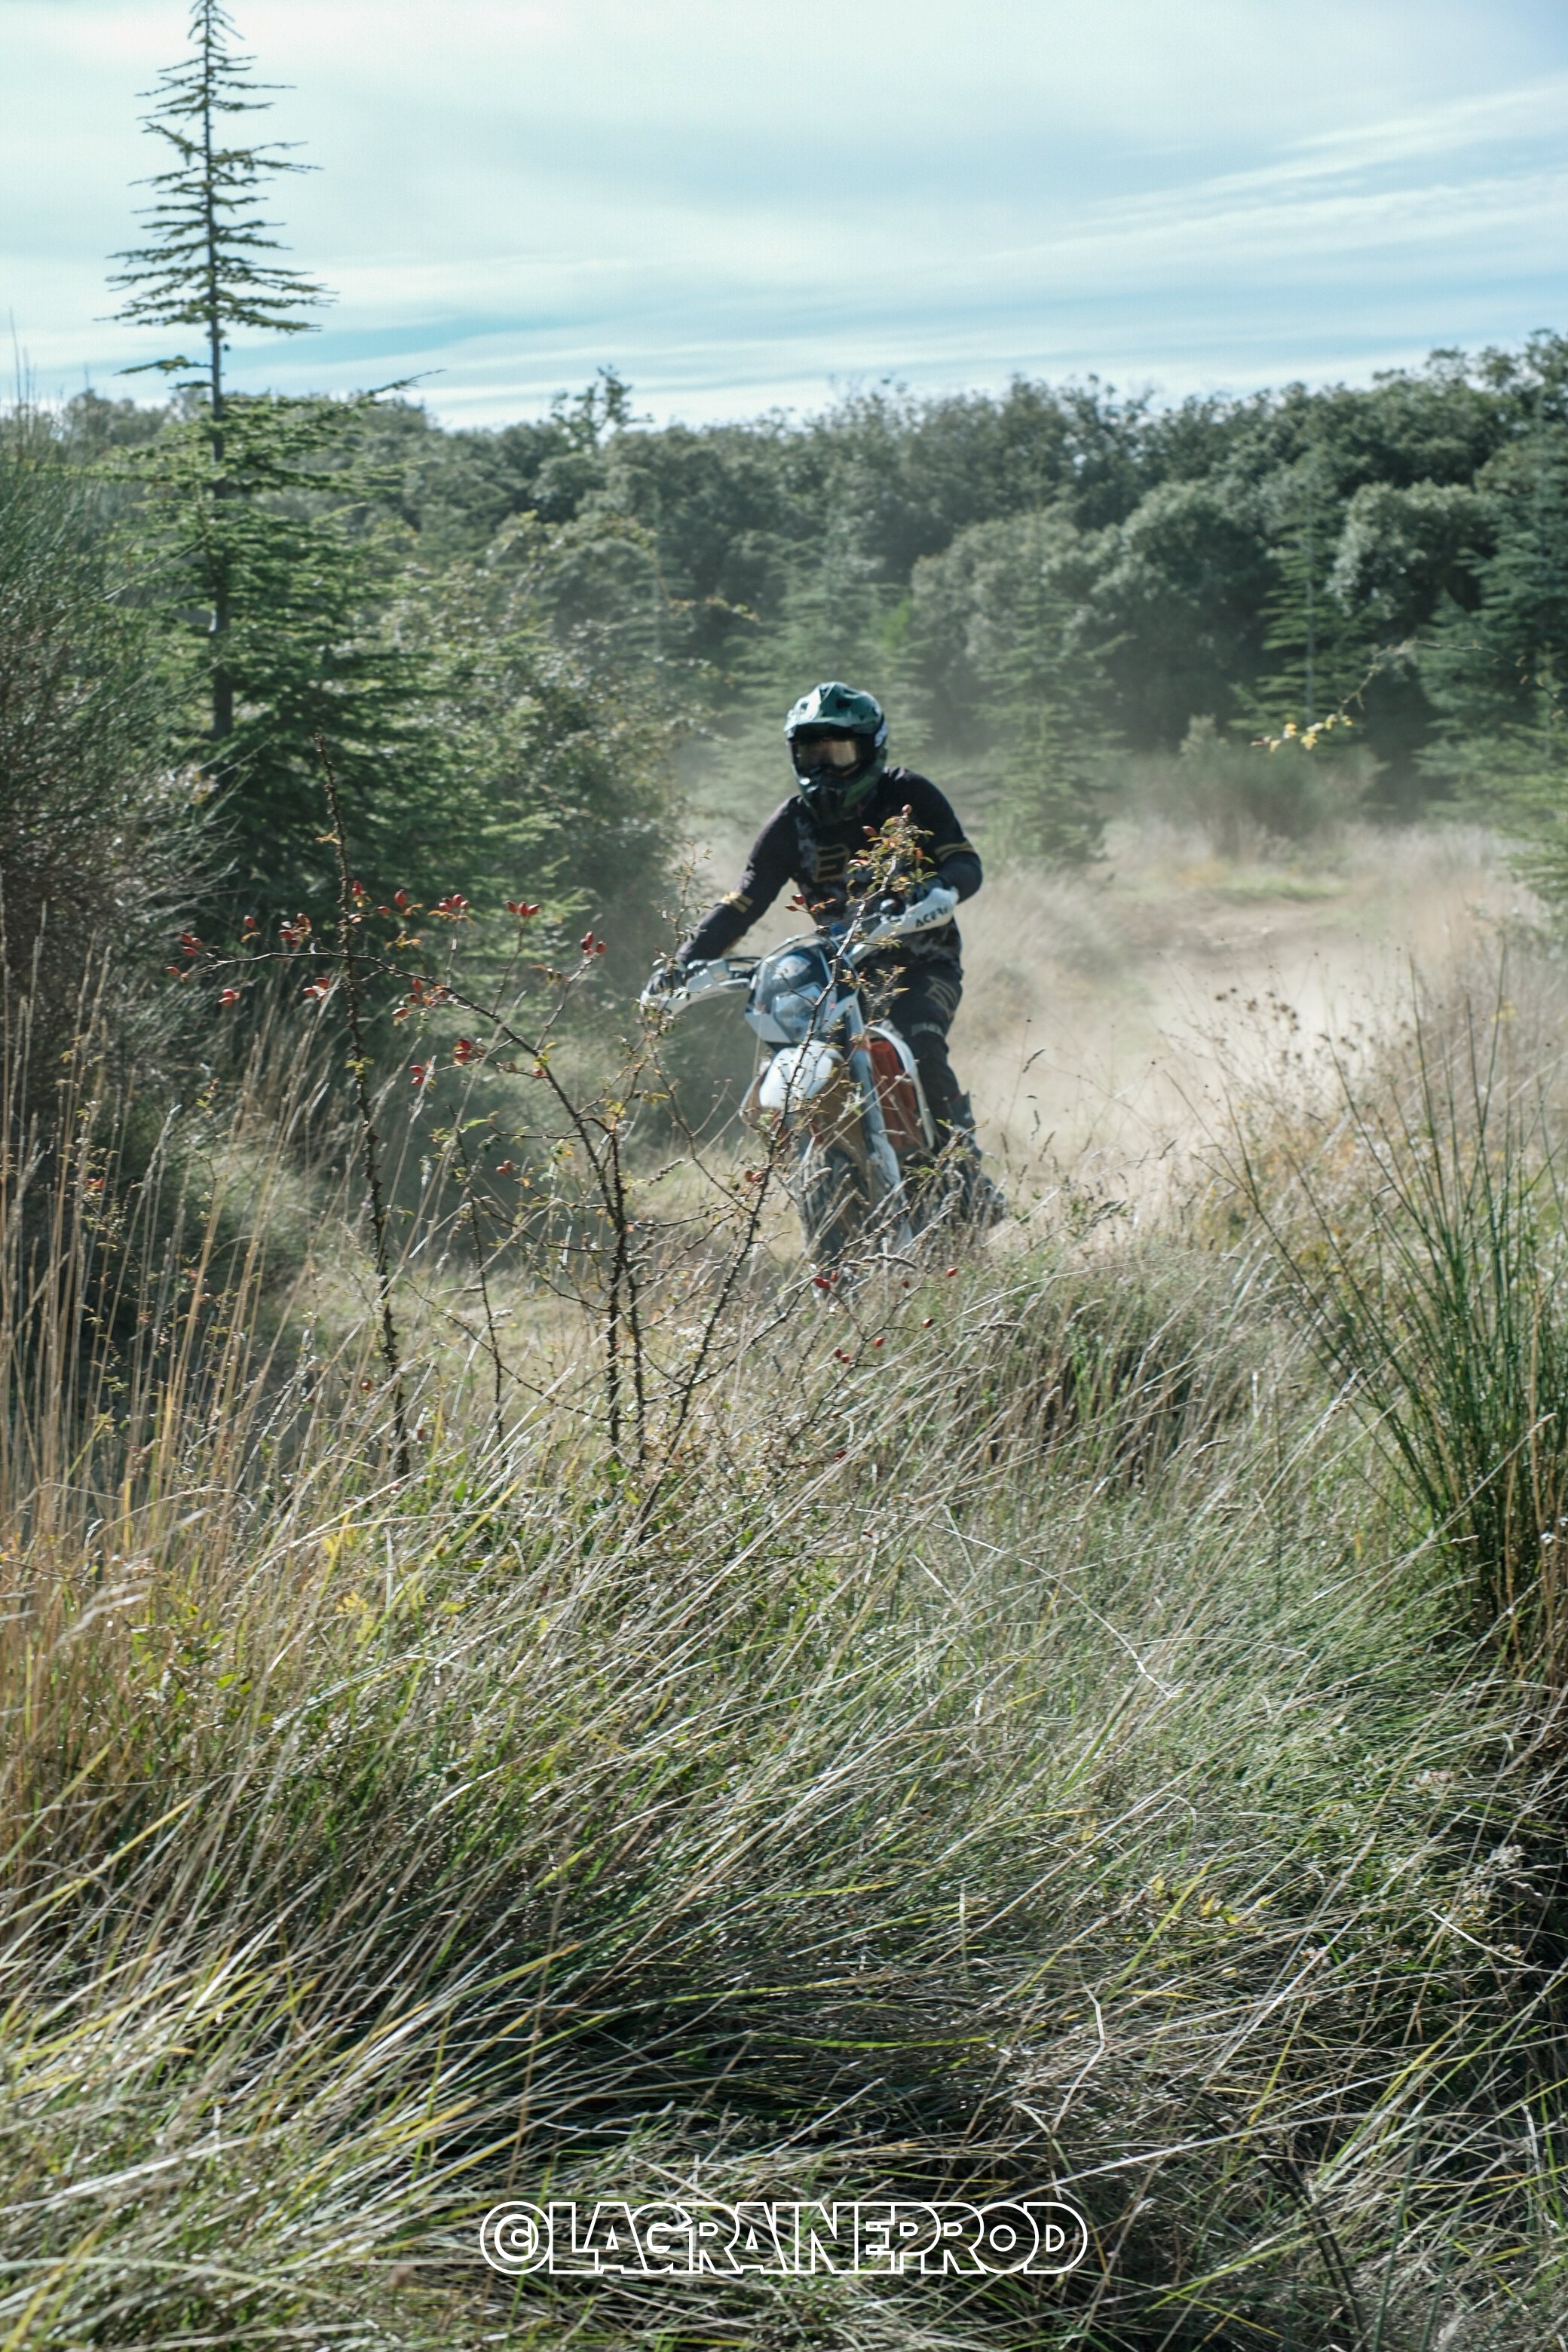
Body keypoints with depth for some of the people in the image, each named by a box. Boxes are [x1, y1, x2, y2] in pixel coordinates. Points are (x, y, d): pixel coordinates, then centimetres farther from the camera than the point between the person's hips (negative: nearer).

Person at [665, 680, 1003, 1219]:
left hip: (922, 958, -4)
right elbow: (741, 903, 1)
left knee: (918, 1045, -32)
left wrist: (933, 886, -38)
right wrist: (682, 963, -12)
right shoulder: (791, 821, 2)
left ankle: (966, 1160, -18)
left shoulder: (908, 795, -5)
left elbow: (967, 865, -13)